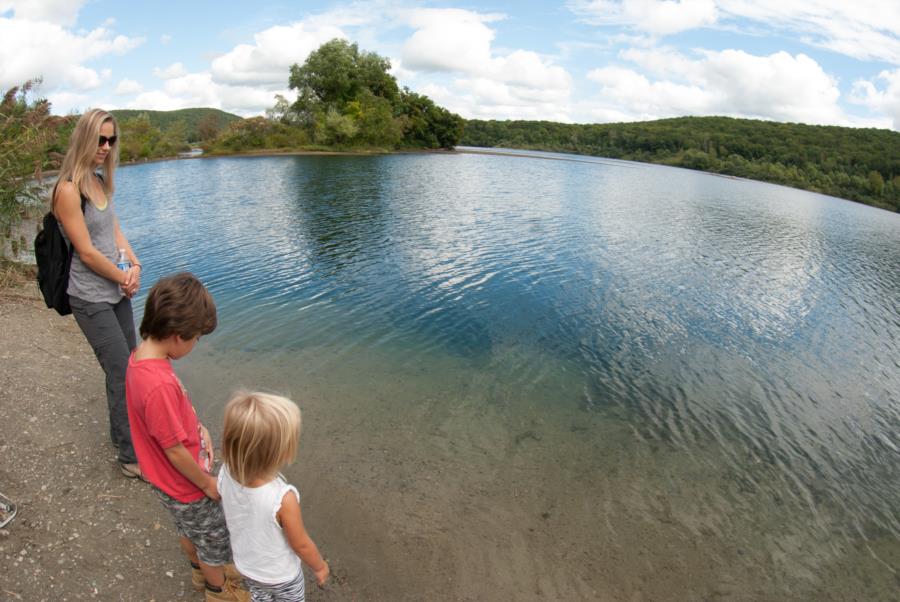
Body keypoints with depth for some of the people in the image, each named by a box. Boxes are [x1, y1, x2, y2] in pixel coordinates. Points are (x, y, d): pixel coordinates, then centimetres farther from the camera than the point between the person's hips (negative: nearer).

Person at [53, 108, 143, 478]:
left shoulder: (100, 181, 8)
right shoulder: (68, 189, -17)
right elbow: (87, 253, -18)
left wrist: (134, 266, -6)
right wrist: (125, 278, -7)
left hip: (117, 292, 8)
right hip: (91, 298, -8)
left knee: (124, 367, 16)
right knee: (124, 374, -5)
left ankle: (121, 435, 34)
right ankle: (132, 457, 8)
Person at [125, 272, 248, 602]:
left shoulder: (141, 356, -11)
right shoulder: (159, 385, -40)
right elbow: (175, 451, -28)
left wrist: (199, 429, -3)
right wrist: (208, 483, -14)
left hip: (171, 480, 8)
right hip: (186, 486, -8)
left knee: (190, 531, 33)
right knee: (215, 537, 20)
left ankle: (201, 571, 58)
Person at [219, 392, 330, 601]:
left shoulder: (226, 474, -26)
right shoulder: (283, 498, -41)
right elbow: (301, 545, -24)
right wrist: (320, 566, -5)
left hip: (246, 565, 4)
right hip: (281, 575, -4)